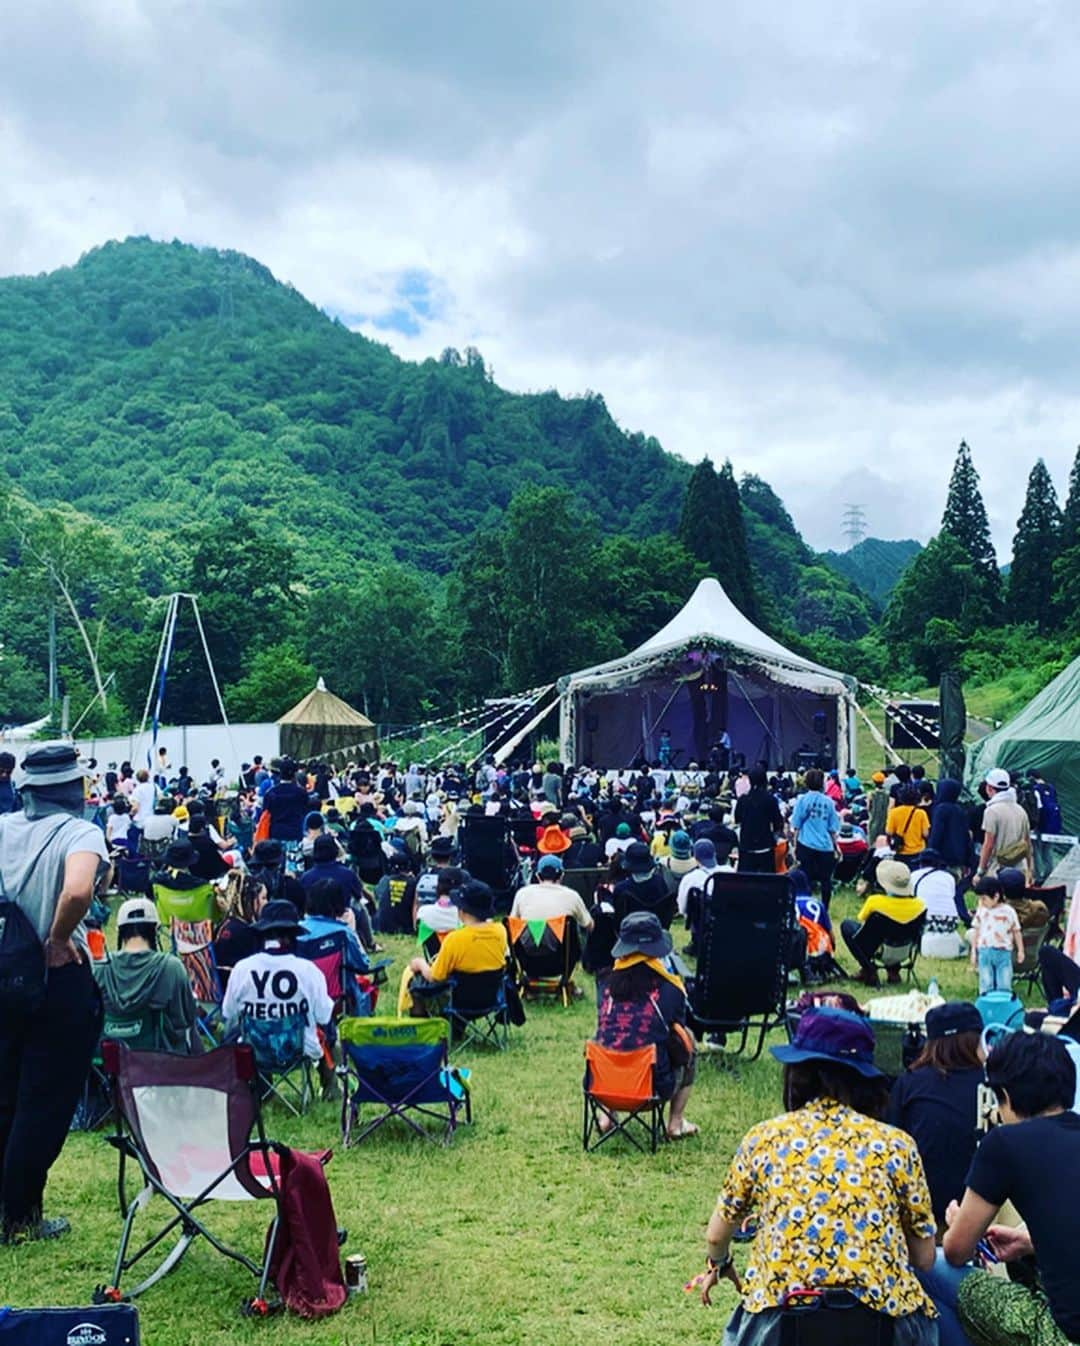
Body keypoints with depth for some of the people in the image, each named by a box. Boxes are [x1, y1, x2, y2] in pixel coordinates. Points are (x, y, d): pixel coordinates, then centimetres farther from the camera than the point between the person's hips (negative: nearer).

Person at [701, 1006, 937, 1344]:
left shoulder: (764, 1138, 7)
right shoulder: (895, 1145, 5)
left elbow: (716, 1237, 18)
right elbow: (924, 1258, 11)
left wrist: (719, 1266, 41)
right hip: (883, 1318, -1)